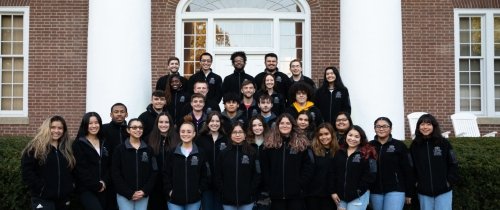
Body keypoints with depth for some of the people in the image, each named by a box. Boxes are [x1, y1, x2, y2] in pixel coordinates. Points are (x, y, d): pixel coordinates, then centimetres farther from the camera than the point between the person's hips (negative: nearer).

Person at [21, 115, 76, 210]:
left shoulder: (67, 149, 11)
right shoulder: (35, 147, -6)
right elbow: (26, 172, -11)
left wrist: (68, 188, 6)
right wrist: (41, 188, -15)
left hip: (63, 199, 5)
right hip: (43, 199, -5)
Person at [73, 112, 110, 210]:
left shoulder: (104, 143, 14)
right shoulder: (78, 144, -3)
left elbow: (109, 165, 10)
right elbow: (80, 169, -9)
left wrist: (104, 182, -7)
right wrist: (96, 186, -10)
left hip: (103, 188, 6)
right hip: (86, 188, -5)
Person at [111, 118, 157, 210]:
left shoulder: (148, 149, 8)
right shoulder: (120, 149, -1)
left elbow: (154, 172, 5)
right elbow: (115, 173, -4)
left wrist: (144, 191, -7)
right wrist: (129, 193, -10)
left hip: (143, 195, 3)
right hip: (124, 195, -2)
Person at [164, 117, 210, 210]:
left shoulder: (200, 153, 1)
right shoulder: (172, 153, 1)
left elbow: (206, 175, 4)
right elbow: (166, 174, 3)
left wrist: (199, 190, -3)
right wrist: (169, 191, -5)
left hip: (194, 200, 0)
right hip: (174, 199, 0)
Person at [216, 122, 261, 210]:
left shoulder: (252, 153, 1)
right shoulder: (224, 153, 3)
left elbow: (257, 174, 0)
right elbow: (218, 175, 4)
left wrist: (251, 192, -7)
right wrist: (223, 192, -5)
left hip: (247, 200, -1)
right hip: (228, 200, 1)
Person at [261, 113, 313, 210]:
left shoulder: (301, 143, 2)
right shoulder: (269, 144, 4)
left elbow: (308, 167, 2)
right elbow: (264, 168, 6)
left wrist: (300, 185, -6)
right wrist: (269, 186, -2)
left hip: (295, 193, -1)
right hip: (276, 193, 1)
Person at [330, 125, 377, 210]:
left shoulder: (367, 154, -4)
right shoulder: (339, 153, 10)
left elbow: (370, 175, -10)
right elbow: (332, 173, 10)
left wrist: (358, 191, -12)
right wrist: (333, 191, 3)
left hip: (358, 196, -5)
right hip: (341, 196, 5)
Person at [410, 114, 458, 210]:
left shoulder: (444, 143, -2)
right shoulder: (415, 145, 3)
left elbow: (453, 164, 0)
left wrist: (450, 181, -6)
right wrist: (415, 182, 1)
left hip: (443, 191, -2)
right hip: (424, 192, 2)